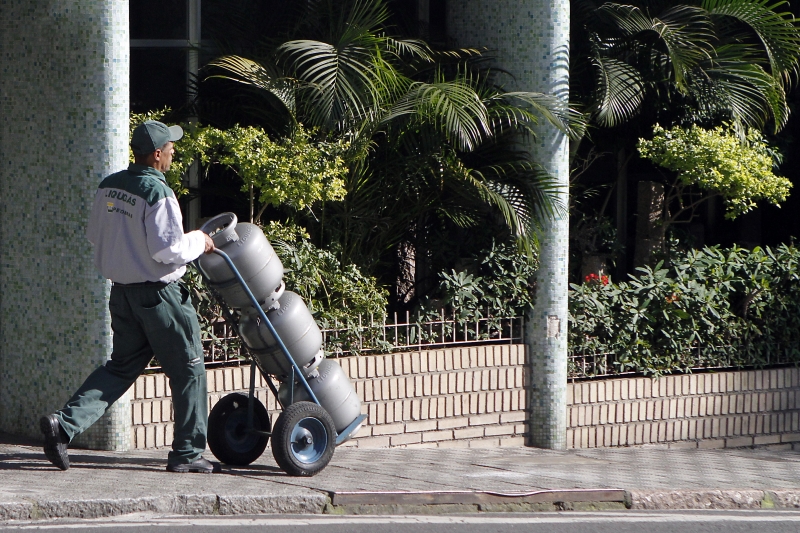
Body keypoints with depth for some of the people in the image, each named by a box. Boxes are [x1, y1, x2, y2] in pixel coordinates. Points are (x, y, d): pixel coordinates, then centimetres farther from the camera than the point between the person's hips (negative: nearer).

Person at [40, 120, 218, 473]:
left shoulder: (108, 187, 5)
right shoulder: (157, 194, -20)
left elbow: (95, 234, 14)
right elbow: (168, 251, -23)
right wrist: (198, 242, -5)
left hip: (122, 291, 7)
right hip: (159, 295, -7)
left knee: (121, 367, 15)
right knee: (187, 370, 6)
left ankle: (65, 423, 0)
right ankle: (187, 454, 10)